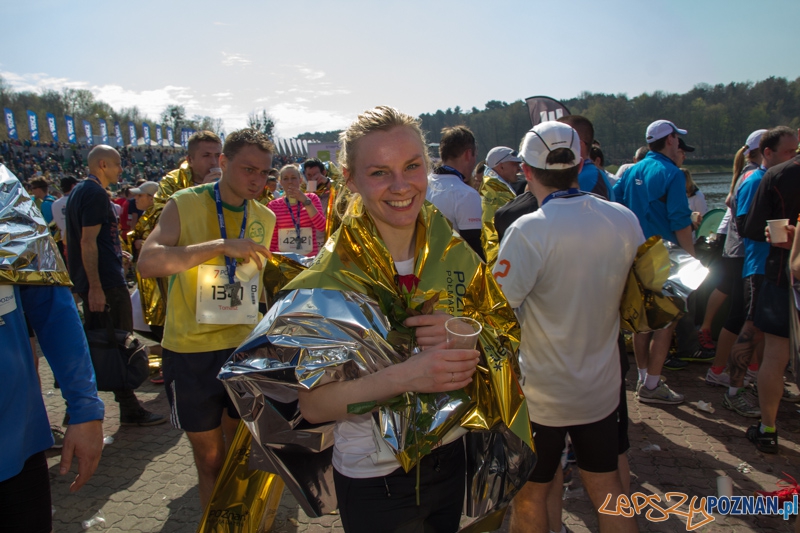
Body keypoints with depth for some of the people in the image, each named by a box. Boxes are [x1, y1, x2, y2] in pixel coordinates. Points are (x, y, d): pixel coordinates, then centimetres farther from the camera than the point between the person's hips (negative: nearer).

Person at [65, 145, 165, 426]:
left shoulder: (79, 191, 16)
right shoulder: (96, 194, -15)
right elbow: (88, 242, -22)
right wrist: (95, 287, -24)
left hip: (90, 281, 10)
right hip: (106, 282, -10)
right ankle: (129, 409, 5)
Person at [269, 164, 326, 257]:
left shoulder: (311, 198, 3)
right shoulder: (274, 205, 1)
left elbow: (322, 226, -11)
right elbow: (272, 241, 4)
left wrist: (305, 201, -14)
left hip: (310, 259, 0)